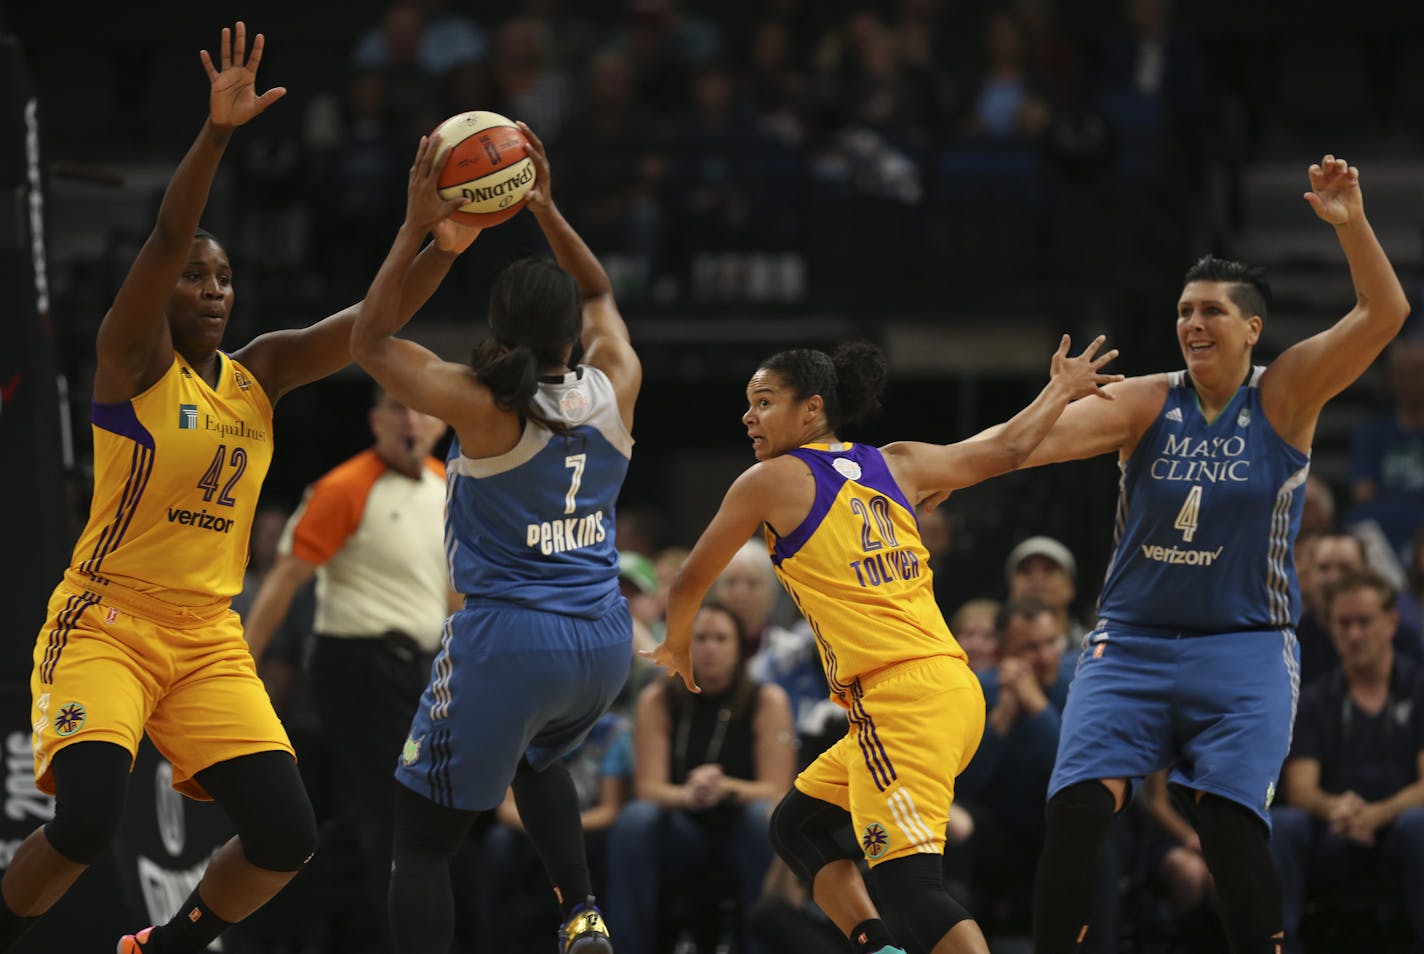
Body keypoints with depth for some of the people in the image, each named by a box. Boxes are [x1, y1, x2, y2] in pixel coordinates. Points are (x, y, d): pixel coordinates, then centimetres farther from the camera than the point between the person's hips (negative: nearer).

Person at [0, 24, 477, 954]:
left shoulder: (260, 375, 10)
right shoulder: (133, 361, -6)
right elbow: (166, 238, -21)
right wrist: (216, 132, -36)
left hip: (208, 636, 6)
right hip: (106, 623, -6)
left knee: (286, 837, -6)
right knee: (86, 820, -27)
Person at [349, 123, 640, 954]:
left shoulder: (482, 406, -13)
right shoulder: (615, 388, -2)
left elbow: (371, 342, 1)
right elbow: (602, 296, 21)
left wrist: (417, 231, 0)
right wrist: (547, 210, 18)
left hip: (506, 638, -6)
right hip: (604, 639, 6)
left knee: (422, 840, 4)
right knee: (535, 757, 38)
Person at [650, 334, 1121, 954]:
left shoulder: (771, 481, 2)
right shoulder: (896, 464, 16)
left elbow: (691, 583, 14)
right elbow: (1005, 451, 27)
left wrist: (677, 645, 34)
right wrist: (1062, 390, 45)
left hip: (899, 699, -8)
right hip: (955, 688, 8)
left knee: (909, 879, -16)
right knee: (795, 826, 19)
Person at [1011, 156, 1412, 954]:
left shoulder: (1286, 396, -3)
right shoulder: (1147, 404, 0)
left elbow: (1384, 314, -14)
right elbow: (1046, 435, -14)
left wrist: (1351, 224, -29)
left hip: (1244, 649, -2)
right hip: (1133, 642, 2)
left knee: (1231, 828, -16)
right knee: (1078, 808, -12)